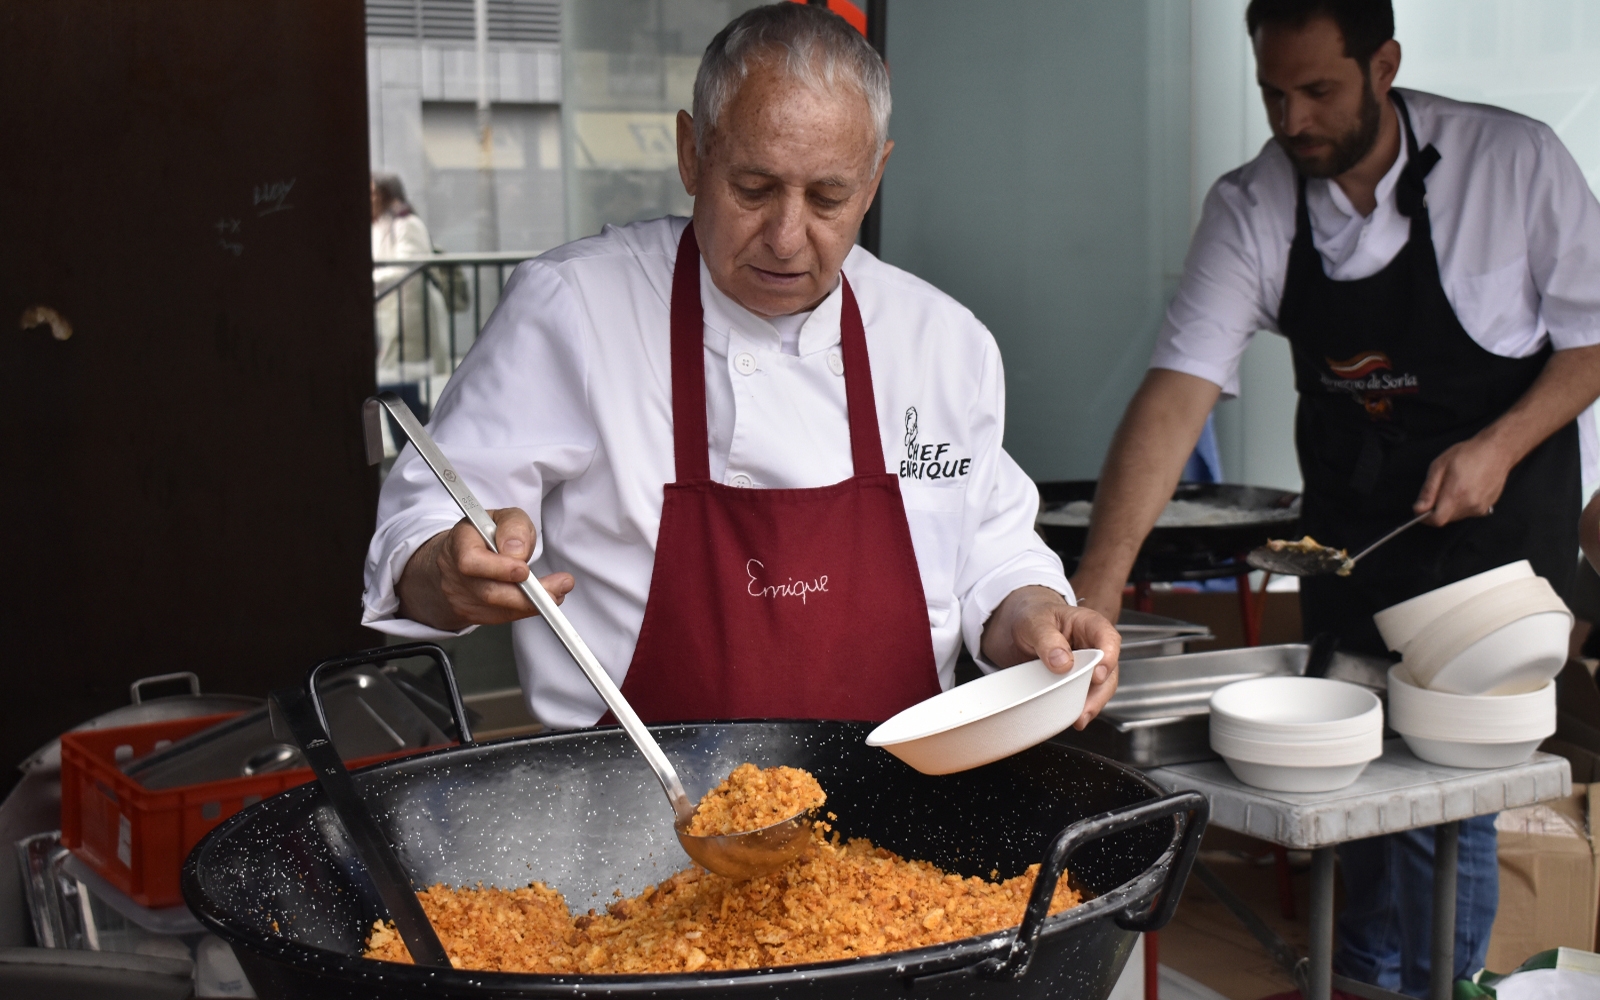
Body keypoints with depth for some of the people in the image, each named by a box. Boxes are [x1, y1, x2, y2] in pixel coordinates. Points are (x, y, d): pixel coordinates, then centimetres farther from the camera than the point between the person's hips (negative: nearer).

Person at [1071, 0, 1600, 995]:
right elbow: (1178, 391, -19)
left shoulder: (1513, 161, -15)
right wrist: (1099, 581, -29)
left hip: (1501, 507, -2)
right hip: (1350, 523, 3)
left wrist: (1499, 446, -18)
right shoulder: (1251, 208, -10)